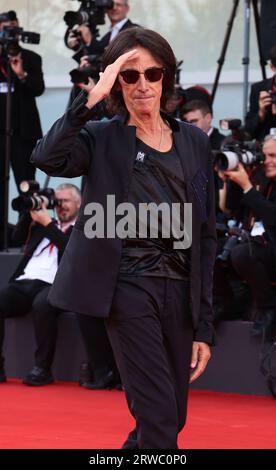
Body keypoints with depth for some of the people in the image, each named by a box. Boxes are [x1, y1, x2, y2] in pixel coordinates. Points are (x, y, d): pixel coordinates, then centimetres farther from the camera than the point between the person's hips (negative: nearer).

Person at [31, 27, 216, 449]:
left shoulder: (194, 141, 11)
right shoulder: (102, 139, 2)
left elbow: (205, 236, 11)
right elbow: (47, 158, -21)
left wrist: (205, 324, 7)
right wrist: (93, 97, -21)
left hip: (180, 288, 4)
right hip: (129, 285, -4)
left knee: (173, 418, 9)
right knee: (159, 421, -12)